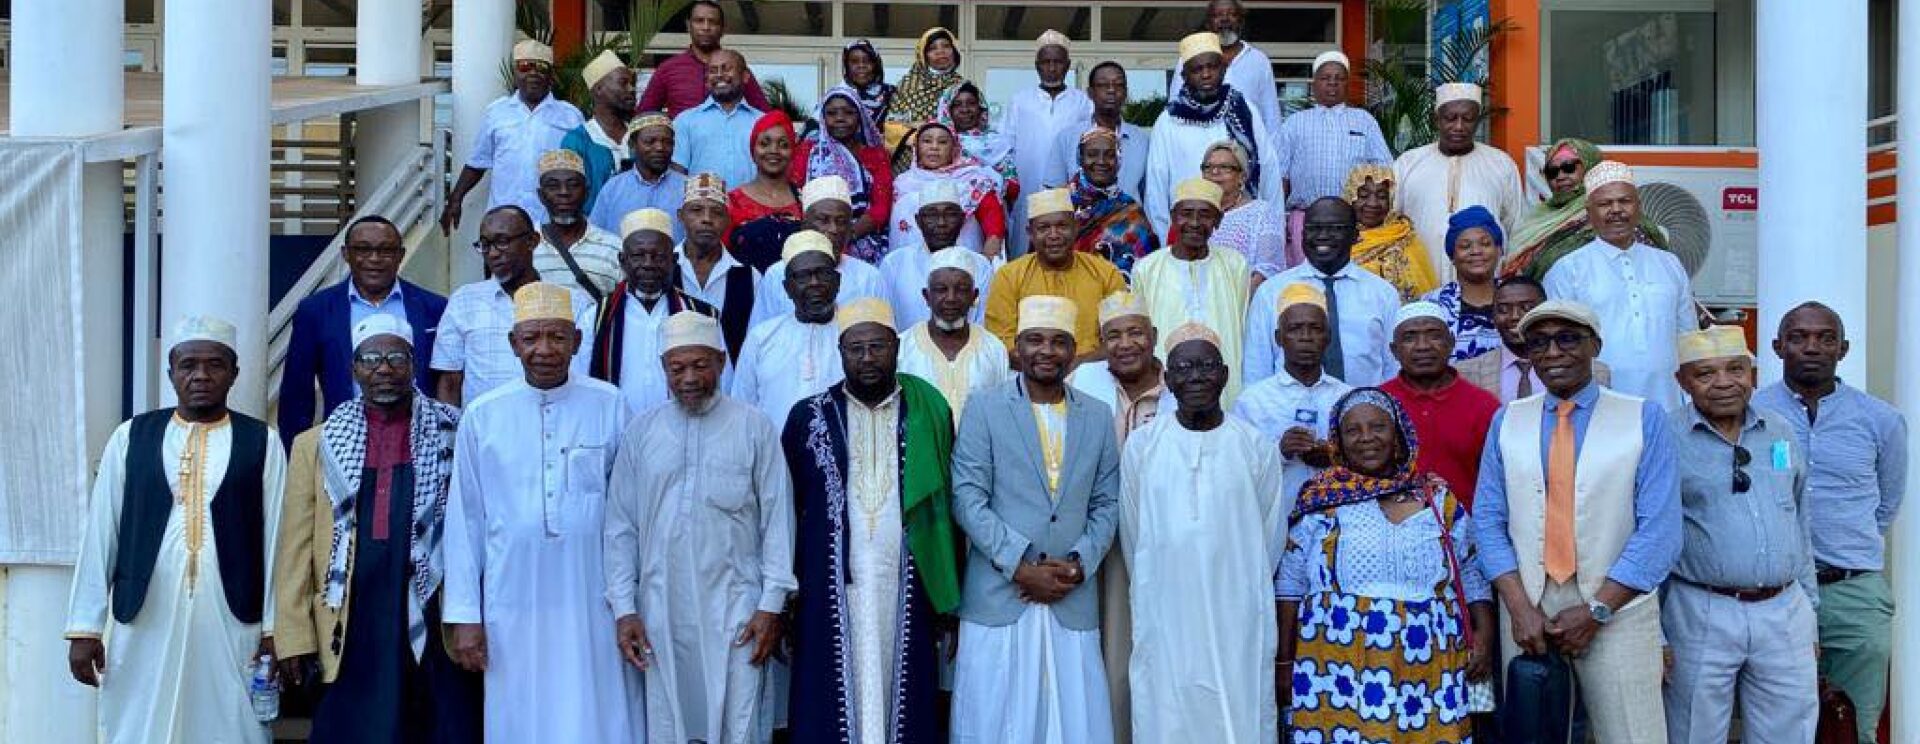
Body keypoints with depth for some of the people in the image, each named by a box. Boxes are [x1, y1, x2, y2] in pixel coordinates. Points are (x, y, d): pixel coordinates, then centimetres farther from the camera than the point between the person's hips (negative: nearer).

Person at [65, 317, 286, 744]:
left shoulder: (262, 442, 3)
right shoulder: (130, 437, 6)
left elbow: (274, 538, 2)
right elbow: (100, 535, 5)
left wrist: (274, 628, -2)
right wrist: (85, 627, 1)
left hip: (232, 624, -1)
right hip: (143, 625, 1)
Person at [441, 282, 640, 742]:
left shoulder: (609, 405, -1)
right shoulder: (482, 415, 2)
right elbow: (465, 519, 5)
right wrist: (464, 614, 2)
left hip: (594, 602, -1)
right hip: (513, 605, 1)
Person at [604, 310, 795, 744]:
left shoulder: (754, 428, 0)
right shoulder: (641, 432, 6)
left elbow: (778, 520, 0)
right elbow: (621, 526, 7)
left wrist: (772, 604, -4)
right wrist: (622, 608, 2)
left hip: (735, 609, -2)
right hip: (660, 611, 2)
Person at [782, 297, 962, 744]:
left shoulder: (931, 415, 4)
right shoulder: (808, 417, 3)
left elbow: (947, 506, 6)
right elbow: (786, 509, 6)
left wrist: (948, 599, 3)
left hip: (906, 594, 0)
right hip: (830, 593, 0)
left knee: (903, 707, 4)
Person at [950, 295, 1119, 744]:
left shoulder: (1098, 416, 11)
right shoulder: (984, 409, 2)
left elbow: (1107, 504, 10)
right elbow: (967, 498, -5)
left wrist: (1079, 564, -6)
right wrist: (1021, 566, -12)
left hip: (1073, 601, 3)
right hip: (998, 598, -2)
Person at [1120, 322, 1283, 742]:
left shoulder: (1258, 448, 0)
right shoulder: (1141, 447, 0)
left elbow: (1269, 539, 8)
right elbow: (1132, 537, 7)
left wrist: (1242, 593, 10)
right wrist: (1158, 591, 11)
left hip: (1238, 622, 0)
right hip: (1164, 622, 0)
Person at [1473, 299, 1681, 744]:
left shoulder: (1644, 419, -2)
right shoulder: (1507, 421, 8)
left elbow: (1659, 531, -7)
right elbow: (1489, 521, 4)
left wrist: (1596, 611, -12)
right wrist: (1520, 607, -9)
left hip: (1617, 610, -2)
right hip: (1527, 609, 3)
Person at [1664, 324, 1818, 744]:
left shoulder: (1781, 432, 9)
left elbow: (1801, 525, 18)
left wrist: (1810, 611, 17)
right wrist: (1652, 633, -4)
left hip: (1785, 612, 4)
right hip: (1703, 614, -4)